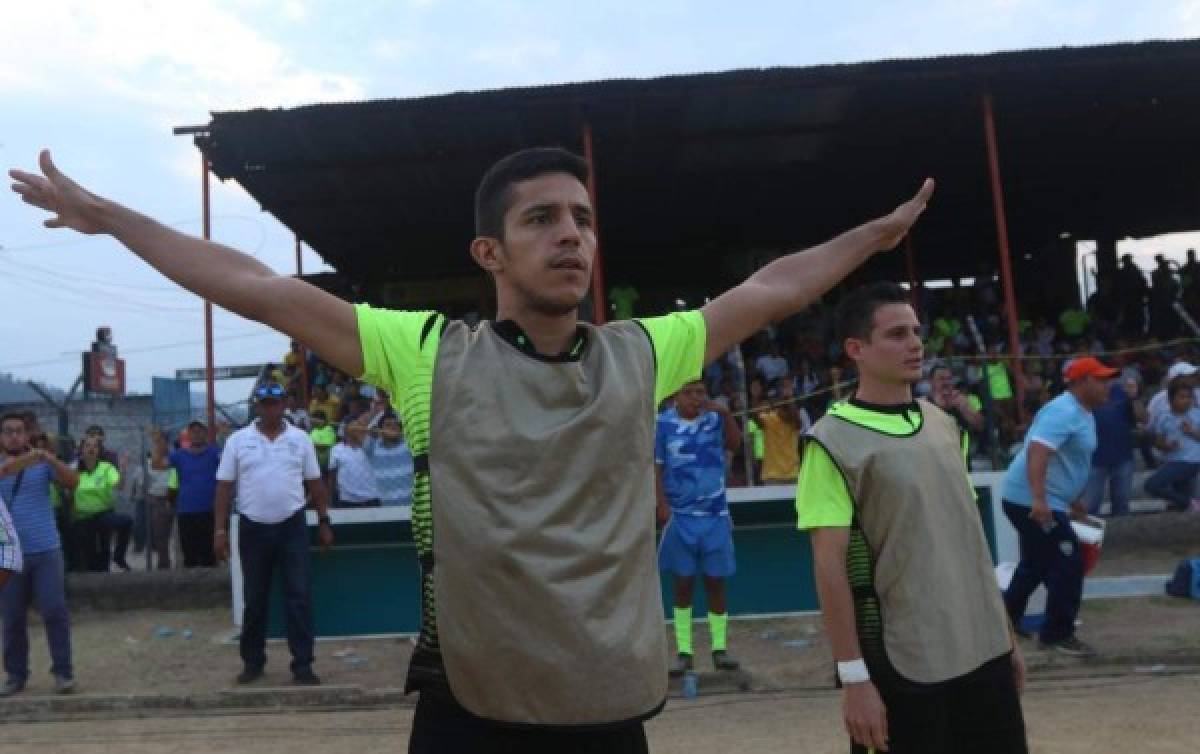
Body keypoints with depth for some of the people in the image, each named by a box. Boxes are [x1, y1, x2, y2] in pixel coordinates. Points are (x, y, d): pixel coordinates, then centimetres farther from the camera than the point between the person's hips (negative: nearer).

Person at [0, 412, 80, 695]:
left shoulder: (42, 463, 3)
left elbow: (73, 481, -8)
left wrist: (50, 458, -22)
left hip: (46, 551, -2)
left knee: (55, 611, -4)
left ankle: (63, 671, 4)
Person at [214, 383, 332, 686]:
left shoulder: (300, 439, 3)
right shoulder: (238, 440, 0)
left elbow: (314, 483, 7)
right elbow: (225, 486, 1)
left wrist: (324, 521, 5)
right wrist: (221, 529, -4)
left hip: (292, 526, 0)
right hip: (253, 528, 0)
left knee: (300, 596, -2)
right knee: (254, 599, 10)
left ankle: (302, 665, 3)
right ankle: (252, 661, 24)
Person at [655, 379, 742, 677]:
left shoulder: (715, 418, 2)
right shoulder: (663, 424, -6)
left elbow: (735, 443, -5)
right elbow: (656, 467, -5)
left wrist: (726, 414, -15)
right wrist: (662, 506, -11)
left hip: (715, 513, 2)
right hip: (680, 515, -2)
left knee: (715, 581, 6)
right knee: (683, 582, 5)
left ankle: (720, 648, 15)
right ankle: (684, 652, 13)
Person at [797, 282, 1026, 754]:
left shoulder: (945, 425, 7)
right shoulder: (833, 440, -12)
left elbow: (970, 536, 14)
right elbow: (830, 565, -14)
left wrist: (1006, 633, 14)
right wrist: (853, 676, -16)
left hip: (985, 651, 6)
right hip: (902, 665, -6)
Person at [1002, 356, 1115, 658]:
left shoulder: (1083, 413, 15)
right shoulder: (1063, 412, -19)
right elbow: (1037, 452, -32)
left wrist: (1074, 499, 33)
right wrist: (1039, 499, -41)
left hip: (1045, 501, 11)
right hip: (1030, 501, -11)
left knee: (1036, 564, 21)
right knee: (1068, 564, -7)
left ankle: (1005, 619, 34)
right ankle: (1058, 633, 5)